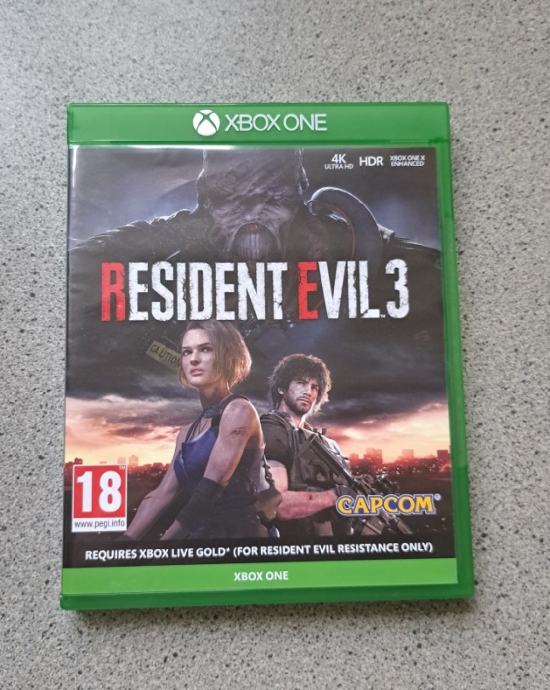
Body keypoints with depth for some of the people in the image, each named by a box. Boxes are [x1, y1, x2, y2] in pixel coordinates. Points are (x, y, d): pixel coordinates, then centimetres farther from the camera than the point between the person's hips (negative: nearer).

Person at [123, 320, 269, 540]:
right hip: (200, 532, 6)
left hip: (236, 531, -6)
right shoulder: (187, 433, 14)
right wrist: (127, 539, -3)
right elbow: (162, 494, 7)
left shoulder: (239, 410, -8)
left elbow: (208, 493, -15)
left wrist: (167, 537, -14)